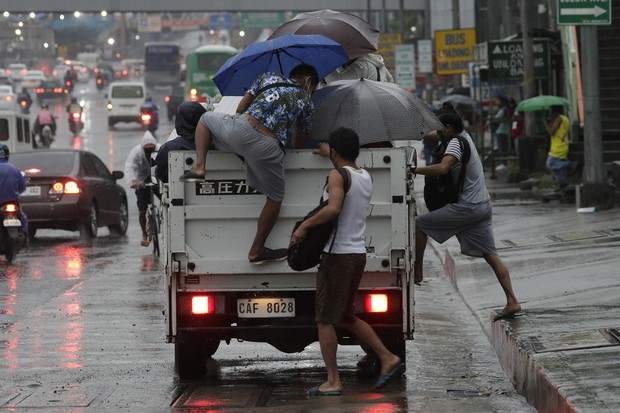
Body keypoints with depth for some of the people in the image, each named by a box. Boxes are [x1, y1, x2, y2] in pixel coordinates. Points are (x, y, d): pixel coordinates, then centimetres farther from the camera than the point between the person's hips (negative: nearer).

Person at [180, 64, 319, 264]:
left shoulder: (269, 77, 27)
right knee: (275, 198, 19)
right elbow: (299, 143, 28)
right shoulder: (307, 103, 22)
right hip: (266, 147, -2)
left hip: (240, 128, 2)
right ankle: (256, 251, 21)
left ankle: (199, 167, 16)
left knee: (207, 118, 34)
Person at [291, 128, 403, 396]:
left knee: (325, 320, -1)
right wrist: (328, 155, 50)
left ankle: (333, 382, -2)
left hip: (338, 255, -8)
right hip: (358, 253, 8)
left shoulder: (337, 175, -13)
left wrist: (304, 226, -21)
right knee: (346, 317, 19)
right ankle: (388, 359, 12)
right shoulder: (366, 177, 13)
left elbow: (333, 208, -30)